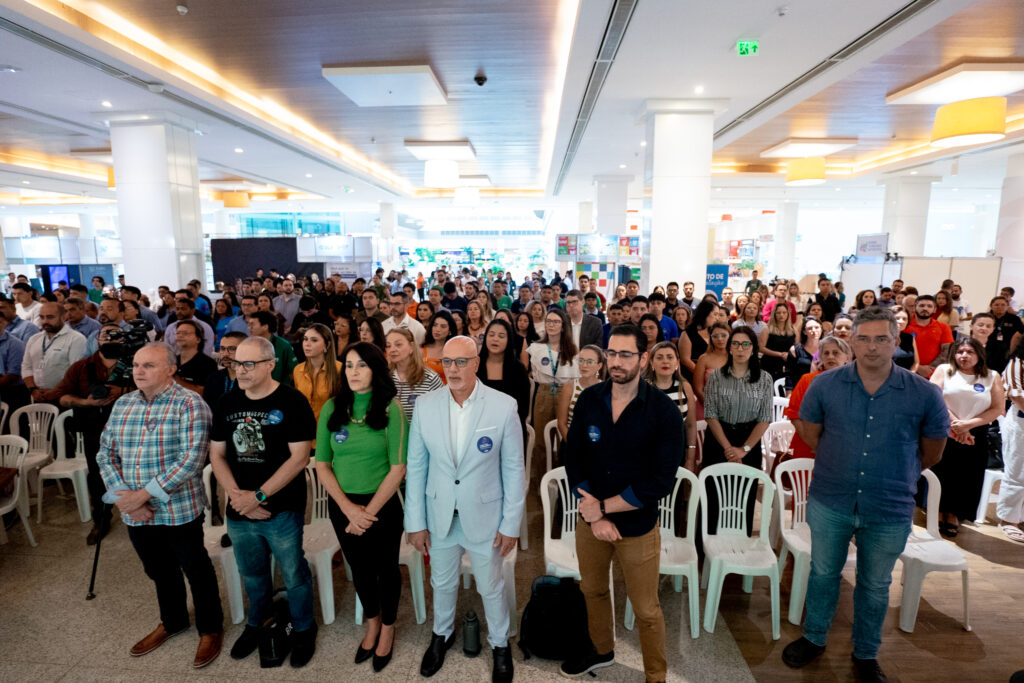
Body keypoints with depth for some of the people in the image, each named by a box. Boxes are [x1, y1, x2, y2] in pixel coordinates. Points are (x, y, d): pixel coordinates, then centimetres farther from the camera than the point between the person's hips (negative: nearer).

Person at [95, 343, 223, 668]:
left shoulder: (188, 404, -14)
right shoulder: (122, 404, 7)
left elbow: (192, 458, -21)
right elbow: (105, 454, 6)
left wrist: (144, 493, -20)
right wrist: (123, 496, -8)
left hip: (179, 511, -6)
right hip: (135, 514, 6)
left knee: (197, 572, 9)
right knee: (159, 572, 23)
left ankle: (210, 629, 29)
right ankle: (172, 621, 46)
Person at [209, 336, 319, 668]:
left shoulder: (291, 402, -14)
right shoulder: (227, 402, 3)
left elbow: (299, 457, -18)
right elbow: (217, 454, 6)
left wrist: (258, 496, -17)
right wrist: (237, 494, -8)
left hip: (282, 510, -5)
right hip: (238, 512, 5)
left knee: (294, 575, 9)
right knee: (252, 574, 23)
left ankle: (303, 629, 34)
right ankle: (257, 624, 48)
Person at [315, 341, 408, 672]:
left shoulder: (390, 409, -13)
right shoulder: (332, 408, -4)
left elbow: (398, 468, -13)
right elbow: (322, 465, -3)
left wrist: (369, 511, -14)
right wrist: (349, 508, -12)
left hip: (382, 505, -3)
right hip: (343, 505, 3)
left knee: (386, 569, 16)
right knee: (359, 569, 21)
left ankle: (387, 629, 43)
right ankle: (372, 623, 48)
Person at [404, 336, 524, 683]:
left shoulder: (503, 406, -17)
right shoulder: (425, 405, -9)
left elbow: (513, 469, -9)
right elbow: (416, 466, -3)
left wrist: (510, 524, -7)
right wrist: (415, 522, -1)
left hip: (484, 517, -2)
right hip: (440, 515, 3)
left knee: (490, 587, 18)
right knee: (442, 583, 24)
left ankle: (500, 643, 46)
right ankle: (442, 634, 53)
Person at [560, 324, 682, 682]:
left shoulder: (663, 410, -17)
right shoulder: (589, 400, -6)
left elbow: (661, 481, -18)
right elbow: (572, 458, -5)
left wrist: (603, 506, -17)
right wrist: (595, 516, -13)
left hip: (638, 526, -3)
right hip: (591, 521, 4)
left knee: (646, 610, 11)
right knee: (593, 590, 23)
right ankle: (601, 650, 51)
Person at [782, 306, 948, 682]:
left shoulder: (925, 394, -11)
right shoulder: (825, 385, -9)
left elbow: (931, 453, 3)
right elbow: (810, 434, 6)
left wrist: (893, 476, 10)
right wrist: (840, 467, 7)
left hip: (890, 511, 0)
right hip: (830, 503, 0)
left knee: (875, 585, 19)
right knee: (823, 573, 18)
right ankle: (814, 638, 40)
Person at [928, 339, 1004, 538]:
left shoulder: (992, 377, 6)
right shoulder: (944, 370, 2)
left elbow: (998, 408, -2)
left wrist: (967, 424, -14)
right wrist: (954, 424, -14)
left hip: (976, 435, 2)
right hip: (943, 432, -2)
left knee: (967, 477, 8)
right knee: (942, 473, 4)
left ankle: (953, 514, 25)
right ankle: (939, 512, 21)